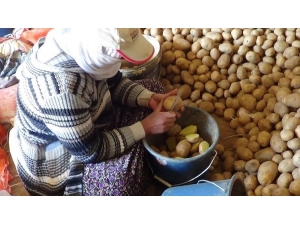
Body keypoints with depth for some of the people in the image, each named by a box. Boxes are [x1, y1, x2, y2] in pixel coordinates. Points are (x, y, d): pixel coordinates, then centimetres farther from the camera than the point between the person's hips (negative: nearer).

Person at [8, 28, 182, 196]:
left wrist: (150, 98, -14)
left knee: (153, 87, 4)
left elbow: (115, 82, 1)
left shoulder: (80, 45, -16)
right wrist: (145, 127, -24)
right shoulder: (62, 90, -40)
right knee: (128, 176, -32)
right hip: (54, 165, -8)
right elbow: (90, 151, -29)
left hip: (88, 125, 8)